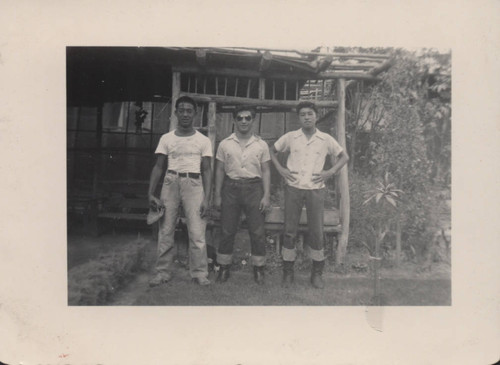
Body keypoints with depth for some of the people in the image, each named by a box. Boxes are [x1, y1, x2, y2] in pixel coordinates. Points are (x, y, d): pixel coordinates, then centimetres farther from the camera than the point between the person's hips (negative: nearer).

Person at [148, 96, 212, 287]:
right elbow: (158, 167, 10)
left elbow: (206, 170, 5)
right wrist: (151, 193, 0)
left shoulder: (203, 140, 6)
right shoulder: (166, 138, 10)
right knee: (166, 230, 3)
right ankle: (163, 272, 13)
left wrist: (206, 197, -5)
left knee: (197, 232, -7)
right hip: (171, 182, 2)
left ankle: (199, 273, 3)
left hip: (193, 184, -1)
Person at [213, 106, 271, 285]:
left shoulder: (261, 145, 7)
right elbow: (220, 170, 9)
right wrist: (217, 195, 4)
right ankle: (224, 268, 15)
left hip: (253, 188, 0)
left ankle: (258, 269, 12)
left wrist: (266, 195, -2)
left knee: (257, 231, 0)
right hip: (231, 188, 0)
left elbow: (266, 171, 7)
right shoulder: (225, 144, 7)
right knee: (227, 230, 3)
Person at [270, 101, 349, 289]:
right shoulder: (290, 137, 3)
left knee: (316, 231, 3)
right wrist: (280, 169, 3)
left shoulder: (326, 139, 3)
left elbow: (344, 156, 13)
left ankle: (317, 273, 16)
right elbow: (273, 150, 16)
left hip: (316, 189, 0)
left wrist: (331, 172, 0)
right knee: (290, 230, 2)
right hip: (293, 188, 0)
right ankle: (288, 272, 14)